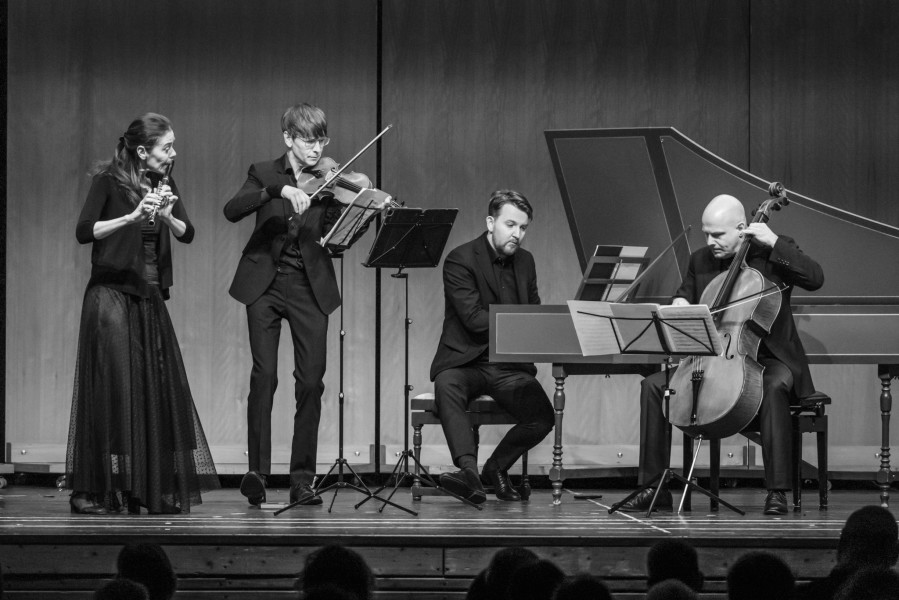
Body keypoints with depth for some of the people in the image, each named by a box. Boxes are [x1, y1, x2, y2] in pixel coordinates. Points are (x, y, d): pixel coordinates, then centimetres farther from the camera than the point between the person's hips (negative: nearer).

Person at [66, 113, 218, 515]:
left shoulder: (164, 184, 10)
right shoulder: (108, 181, -7)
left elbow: (187, 234, 2)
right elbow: (83, 231, -19)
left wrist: (166, 215, -18)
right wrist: (133, 216, -29)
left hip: (150, 298, 6)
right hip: (111, 295, -6)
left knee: (160, 390, 2)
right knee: (111, 387, -10)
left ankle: (156, 489, 8)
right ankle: (89, 491, -6)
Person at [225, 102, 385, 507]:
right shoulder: (265, 174, 4)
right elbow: (232, 211, -14)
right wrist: (280, 190, -25)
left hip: (309, 288, 1)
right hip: (265, 284, -1)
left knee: (311, 382, -3)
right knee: (264, 375, -12)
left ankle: (302, 480, 4)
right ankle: (257, 470, -9)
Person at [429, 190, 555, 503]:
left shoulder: (525, 261, 13)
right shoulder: (460, 260, -8)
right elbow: (473, 318, -18)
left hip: (510, 365, 4)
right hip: (466, 360, -4)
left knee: (543, 417, -21)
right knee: (447, 386, -39)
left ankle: (497, 466, 4)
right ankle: (469, 470, -50)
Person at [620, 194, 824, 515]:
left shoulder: (772, 252, -3)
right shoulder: (700, 261, 10)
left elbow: (815, 278, -18)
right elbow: (685, 294, 26)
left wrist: (774, 242, -21)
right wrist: (679, 304, 1)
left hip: (766, 358, -5)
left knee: (774, 387, -39)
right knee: (653, 386, -14)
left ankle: (777, 490, -35)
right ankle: (653, 487, -10)